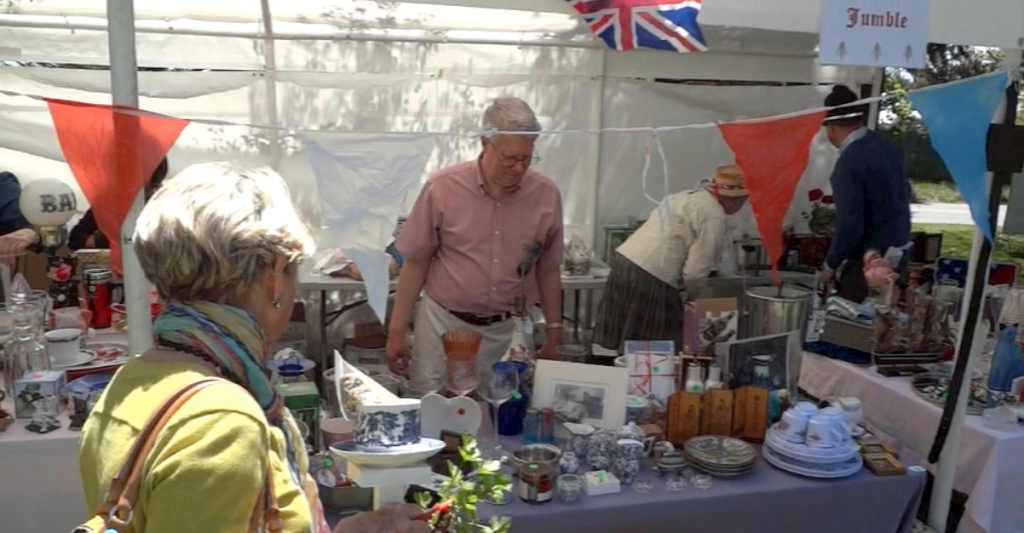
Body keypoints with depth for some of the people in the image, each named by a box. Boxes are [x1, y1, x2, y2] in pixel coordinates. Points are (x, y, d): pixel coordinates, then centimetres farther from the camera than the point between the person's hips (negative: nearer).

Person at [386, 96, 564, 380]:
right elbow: (416, 263, -2)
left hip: (510, 330, 2)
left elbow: (548, 270, 7)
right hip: (444, 324, -1)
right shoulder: (442, 188, -9)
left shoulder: (546, 194, -3)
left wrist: (554, 332, 9)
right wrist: (396, 331, -1)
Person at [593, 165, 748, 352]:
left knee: (632, 347, 17)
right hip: (651, 278, -9)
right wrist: (691, 292, 9)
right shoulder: (714, 217, -9)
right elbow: (695, 273, -11)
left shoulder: (689, 195, 16)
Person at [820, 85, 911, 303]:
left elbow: (850, 226, -24)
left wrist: (830, 264, -9)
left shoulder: (848, 165, -23)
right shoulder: (887, 144, 3)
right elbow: (904, 191, 16)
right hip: (899, 251, 9)